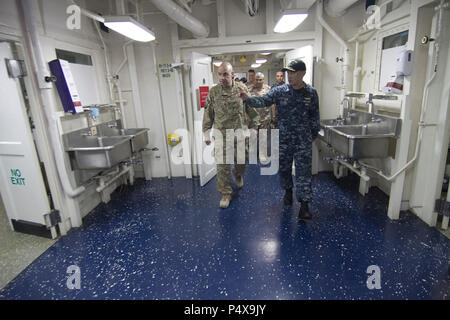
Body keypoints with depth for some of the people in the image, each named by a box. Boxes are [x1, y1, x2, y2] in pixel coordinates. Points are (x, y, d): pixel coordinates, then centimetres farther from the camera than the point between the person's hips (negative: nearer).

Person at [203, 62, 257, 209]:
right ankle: (225, 194, 16)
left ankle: (237, 174, 50)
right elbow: (208, 114, 2)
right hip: (221, 133, -1)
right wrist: (206, 133, 3)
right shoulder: (213, 91, -4)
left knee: (242, 158, 14)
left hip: (239, 132, 2)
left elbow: (251, 109, 10)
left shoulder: (241, 88, -1)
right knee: (222, 165, 1)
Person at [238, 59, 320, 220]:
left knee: (303, 172, -1)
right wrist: (248, 99, -30)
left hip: (303, 141, -1)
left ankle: (304, 204, 7)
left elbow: (314, 117, 7)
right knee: (283, 168, 15)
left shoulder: (311, 93, 0)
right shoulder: (279, 91, -2)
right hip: (283, 139, 1)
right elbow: (262, 101, -12)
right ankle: (288, 190, 42)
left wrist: (312, 136, 8)